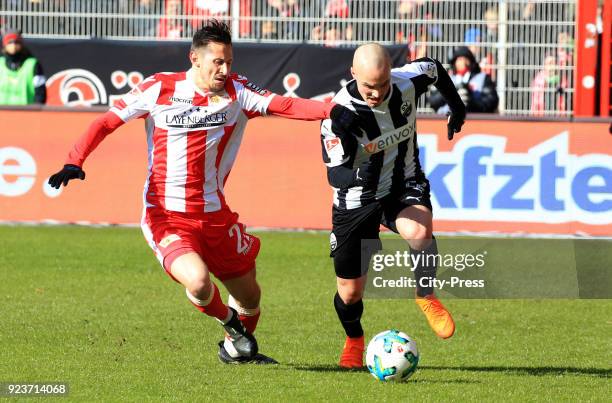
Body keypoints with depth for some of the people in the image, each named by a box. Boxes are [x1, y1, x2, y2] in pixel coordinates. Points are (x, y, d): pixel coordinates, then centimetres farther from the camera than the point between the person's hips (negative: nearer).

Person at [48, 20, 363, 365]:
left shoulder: (236, 91, -3)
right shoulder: (160, 89, -7)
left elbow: (283, 105, -17)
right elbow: (108, 121, -2)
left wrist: (332, 111, -34)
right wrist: (75, 162, -16)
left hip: (214, 214, 4)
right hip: (166, 216, -4)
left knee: (249, 297, 13)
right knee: (198, 282, -28)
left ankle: (237, 348, 46)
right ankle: (230, 322, 7)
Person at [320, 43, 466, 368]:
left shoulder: (407, 83, -17)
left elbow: (434, 68, 7)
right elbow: (334, 172, -27)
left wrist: (457, 106, 22)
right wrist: (356, 177, -49)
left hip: (405, 185, 1)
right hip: (357, 201, -1)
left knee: (418, 232, -36)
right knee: (349, 292, 8)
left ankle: (426, 297, -9)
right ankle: (354, 341, 42)